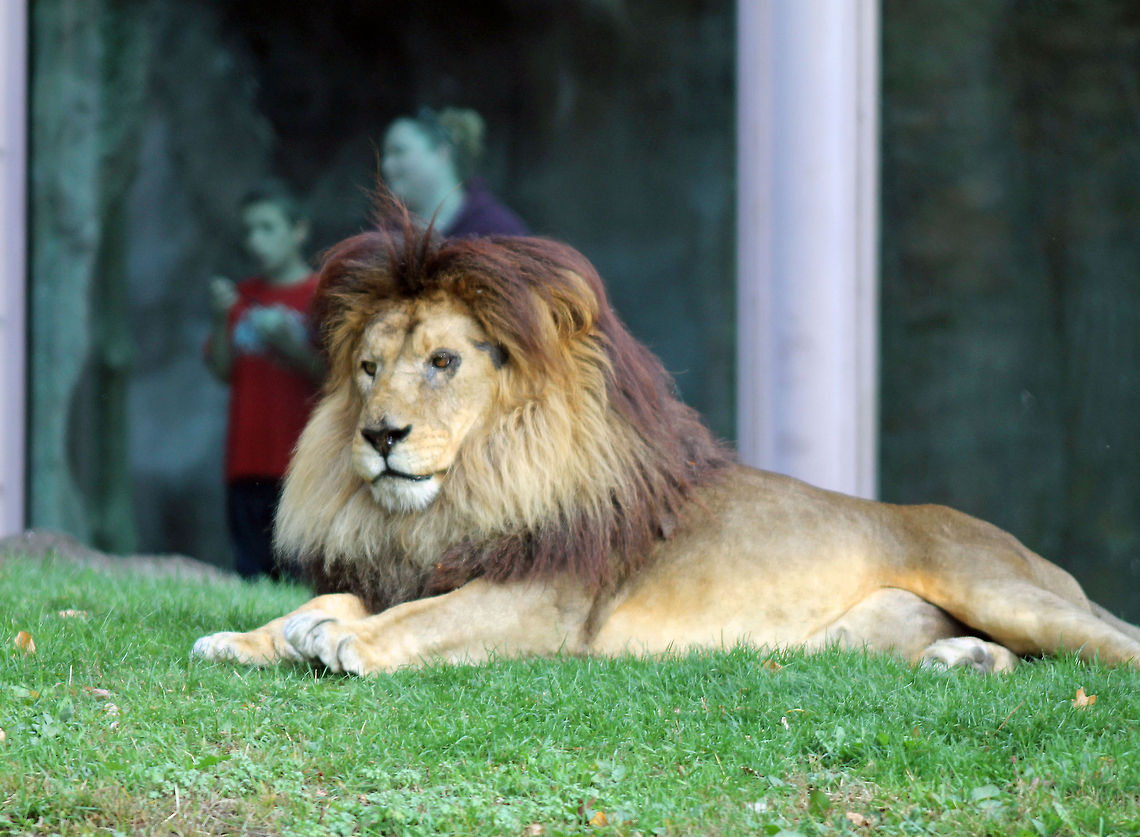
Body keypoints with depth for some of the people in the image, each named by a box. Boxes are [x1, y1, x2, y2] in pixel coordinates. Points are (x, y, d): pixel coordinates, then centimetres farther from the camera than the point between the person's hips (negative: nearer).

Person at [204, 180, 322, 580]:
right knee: (252, 571, 2)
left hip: (300, 469, -5)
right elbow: (222, 371, 11)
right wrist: (220, 320, -3)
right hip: (247, 467, 5)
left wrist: (287, 344, -16)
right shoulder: (240, 296, 16)